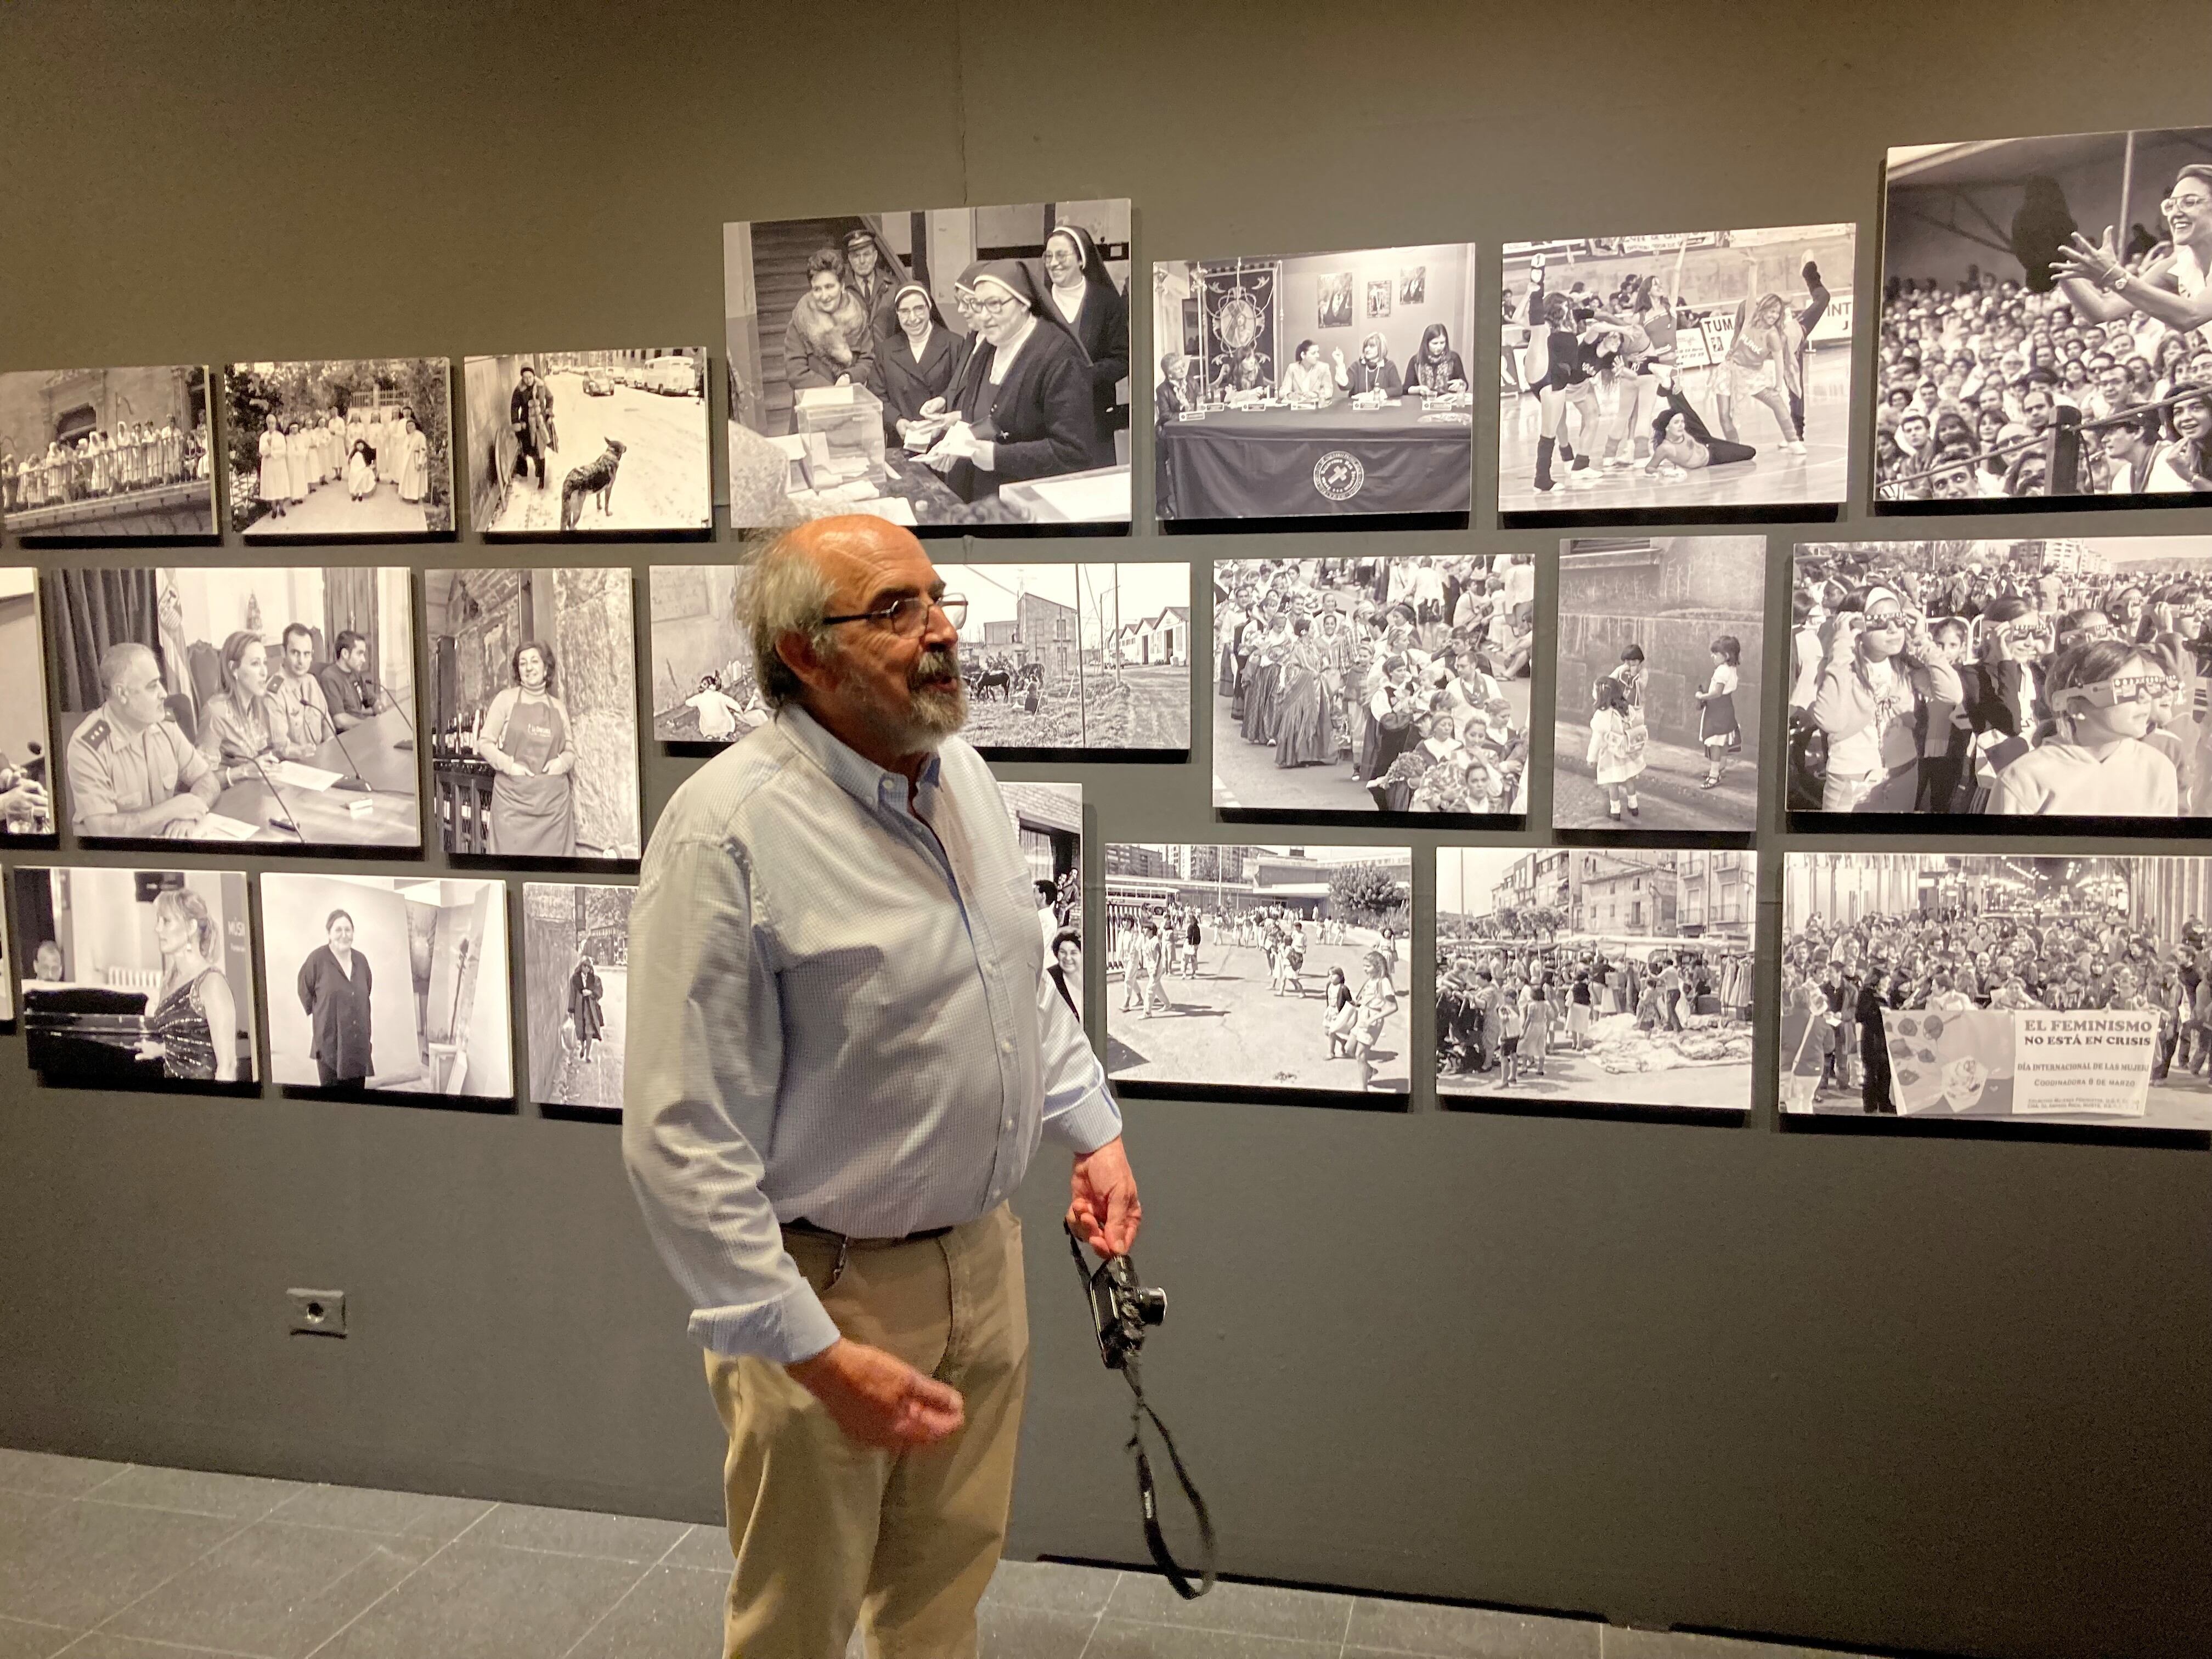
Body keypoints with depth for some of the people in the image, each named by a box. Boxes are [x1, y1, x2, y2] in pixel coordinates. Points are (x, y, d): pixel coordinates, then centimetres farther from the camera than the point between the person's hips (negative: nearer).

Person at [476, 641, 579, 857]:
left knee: (556, 857, -2)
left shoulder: (559, 707, 14)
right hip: (514, 796, -2)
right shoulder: (506, 699, 6)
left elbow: (570, 751, 18)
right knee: (514, 856, -7)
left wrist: (562, 762, -4)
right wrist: (510, 765, -10)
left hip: (554, 798, 2)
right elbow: (485, 743, 4)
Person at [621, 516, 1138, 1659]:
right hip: (828, 1292, -6)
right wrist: (817, 1353, -23)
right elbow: (681, 1141, -24)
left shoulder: (965, 775, 2)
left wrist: (1094, 1130, 12)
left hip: (985, 1259, 7)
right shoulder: (726, 829, -23)